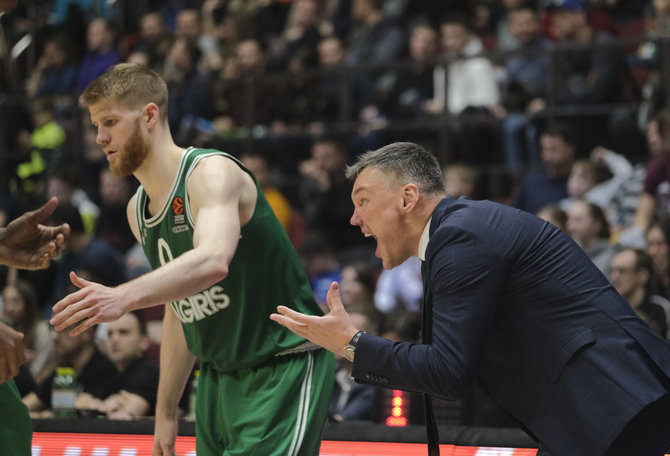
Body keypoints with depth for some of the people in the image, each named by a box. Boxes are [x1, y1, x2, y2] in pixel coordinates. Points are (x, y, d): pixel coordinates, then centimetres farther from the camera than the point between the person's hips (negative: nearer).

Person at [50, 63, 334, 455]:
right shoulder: (138, 211, 9)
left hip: (285, 370, -8)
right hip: (220, 376, 8)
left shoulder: (213, 172, -18)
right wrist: (166, 412, 15)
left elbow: (213, 261, -39)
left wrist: (124, 297, -51)